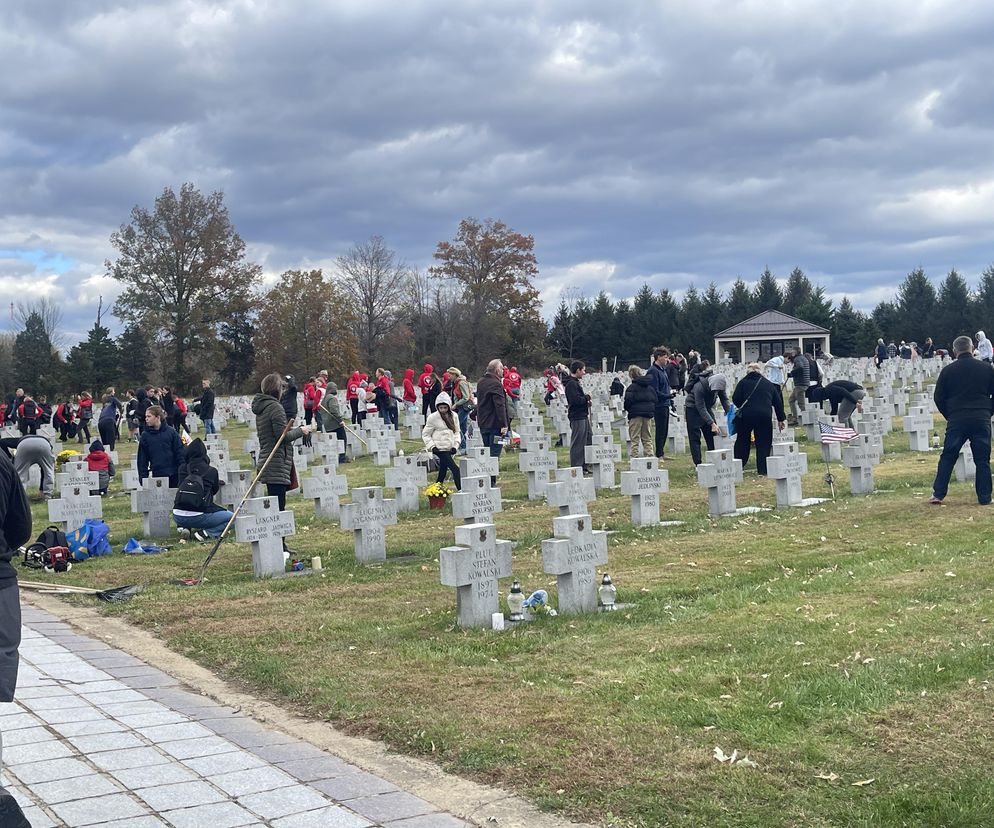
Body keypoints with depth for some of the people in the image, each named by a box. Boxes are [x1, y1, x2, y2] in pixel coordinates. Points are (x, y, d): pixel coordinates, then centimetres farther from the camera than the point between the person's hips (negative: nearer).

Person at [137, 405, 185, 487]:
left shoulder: (171, 432, -1)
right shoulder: (145, 435, 2)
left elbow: (179, 453, 0)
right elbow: (142, 458, 5)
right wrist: (142, 477, 0)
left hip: (173, 475, -1)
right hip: (157, 475, 1)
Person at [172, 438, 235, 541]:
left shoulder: (182, 469, 7)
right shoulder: (211, 471, 1)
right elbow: (215, 490, 18)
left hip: (178, 517, 4)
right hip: (198, 516, -4)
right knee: (230, 517, 13)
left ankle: (183, 527, 11)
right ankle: (206, 533, -7)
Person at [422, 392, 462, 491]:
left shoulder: (453, 416, 6)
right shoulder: (433, 417, -6)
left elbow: (456, 432, 14)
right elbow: (425, 434, 0)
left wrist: (455, 445, 1)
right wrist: (432, 446, -12)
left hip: (450, 449, 5)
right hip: (440, 449, -5)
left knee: (442, 473, 12)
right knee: (456, 470, -15)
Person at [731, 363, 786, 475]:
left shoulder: (743, 382, 11)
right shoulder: (769, 384, 19)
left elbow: (735, 399, 1)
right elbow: (778, 402, 20)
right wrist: (780, 419, 27)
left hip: (746, 415, -1)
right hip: (765, 416, 1)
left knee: (742, 441, 12)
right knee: (763, 443, 8)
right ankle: (763, 470, 6)